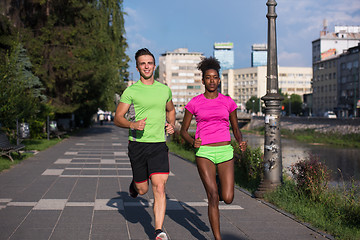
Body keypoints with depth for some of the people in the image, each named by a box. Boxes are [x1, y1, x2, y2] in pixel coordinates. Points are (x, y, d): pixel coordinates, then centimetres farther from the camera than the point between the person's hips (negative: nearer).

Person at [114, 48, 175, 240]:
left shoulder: (164, 90, 10)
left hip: (159, 145, 2)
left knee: (159, 187, -11)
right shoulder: (131, 91, -2)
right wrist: (133, 125, -22)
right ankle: (134, 185, 45)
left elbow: (170, 110, 29)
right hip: (138, 144, -1)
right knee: (142, 190, 7)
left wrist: (171, 125, 9)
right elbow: (117, 118, -2)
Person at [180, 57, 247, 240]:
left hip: (225, 151, 2)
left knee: (228, 199, -4)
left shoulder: (228, 102, 8)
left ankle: (219, 182, 32)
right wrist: (192, 141, -12)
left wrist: (241, 142, -6)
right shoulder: (194, 103, 3)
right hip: (204, 151, -2)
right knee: (213, 197, -11)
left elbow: (236, 129, 15)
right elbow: (183, 130, 9)